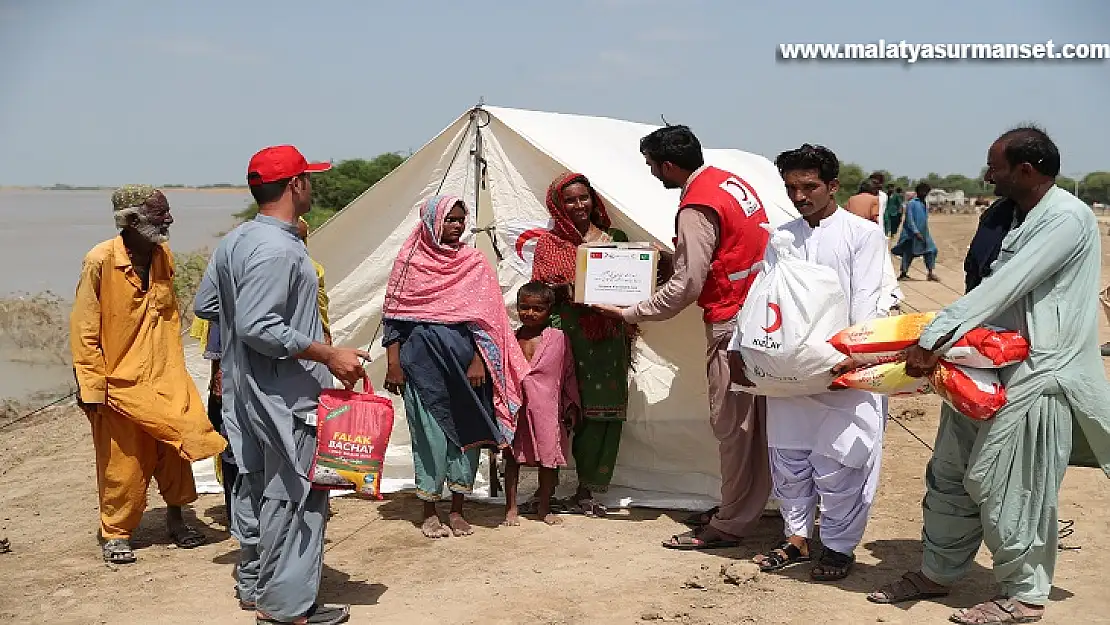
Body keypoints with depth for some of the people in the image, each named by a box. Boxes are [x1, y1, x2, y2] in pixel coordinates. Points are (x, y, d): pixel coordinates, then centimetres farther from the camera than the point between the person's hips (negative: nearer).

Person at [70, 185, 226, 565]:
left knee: (173, 453, 8)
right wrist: (91, 388, -13)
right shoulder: (100, 261, -15)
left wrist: (175, 371, 13)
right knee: (123, 465, 5)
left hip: (164, 380, 5)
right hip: (120, 384, -5)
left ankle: (176, 519, 28)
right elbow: (84, 332, -12)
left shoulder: (163, 258, 4)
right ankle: (114, 534, 23)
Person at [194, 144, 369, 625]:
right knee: (294, 494, -1)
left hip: (245, 390, 10)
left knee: (254, 486, 18)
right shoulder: (278, 249, -21)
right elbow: (258, 327, -27)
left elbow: (204, 305, 15)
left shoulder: (234, 241, 9)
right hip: (284, 397, -10)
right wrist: (329, 355, -23)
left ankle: (253, 586, 31)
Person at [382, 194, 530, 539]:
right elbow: (394, 315, 4)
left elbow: (484, 316, 2)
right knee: (429, 432, 0)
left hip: (464, 359, 2)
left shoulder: (475, 262, 6)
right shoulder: (410, 261, 4)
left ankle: (457, 510, 17)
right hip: (423, 360, -1)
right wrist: (393, 363, -3)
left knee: (465, 429, 5)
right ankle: (429, 512, 12)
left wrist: (479, 360, -7)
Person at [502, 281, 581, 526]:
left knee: (549, 457, 5)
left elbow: (569, 374, 4)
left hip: (547, 409, -1)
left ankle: (544, 508, 21)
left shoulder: (559, 338, -1)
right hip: (515, 407, 1)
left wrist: (571, 407, 4)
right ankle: (511, 508, 18)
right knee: (512, 456, 7)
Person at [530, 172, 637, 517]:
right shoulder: (549, 243, 8)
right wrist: (565, 289, -17)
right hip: (568, 331, -2)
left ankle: (586, 491, 9)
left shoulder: (616, 238, 13)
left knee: (603, 410, 0)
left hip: (608, 336, 2)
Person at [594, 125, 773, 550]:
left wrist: (628, 313, -12)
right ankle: (738, 507, 28)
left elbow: (685, 287, -19)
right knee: (753, 419, 15)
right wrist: (680, 255, 14)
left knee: (732, 424, -1)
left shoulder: (697, 208, -19)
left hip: (731, 324, -10)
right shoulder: (730, 180, 10)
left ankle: (728, 525, 9)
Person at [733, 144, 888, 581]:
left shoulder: (863, 234, -1)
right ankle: (797, 536, 26)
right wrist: (738, 349, 3)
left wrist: (855, 357, -20)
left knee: (837, 462, -2)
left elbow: (867, 304, -8)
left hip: (841, 371, -5)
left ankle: (838, 546, 15)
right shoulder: (781, 237, 13)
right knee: (788, 456, 11)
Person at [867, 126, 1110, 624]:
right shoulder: (1017, 217, 13)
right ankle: (938, 572, 26)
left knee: (1006, 488, -2)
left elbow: (1001, 289, -24)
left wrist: (932, 341, -28)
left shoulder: (1067, 219, -16)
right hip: (990, 364, 9)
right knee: (950, 472, 12)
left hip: (1037, 376, -9)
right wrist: (939, 338, 3)